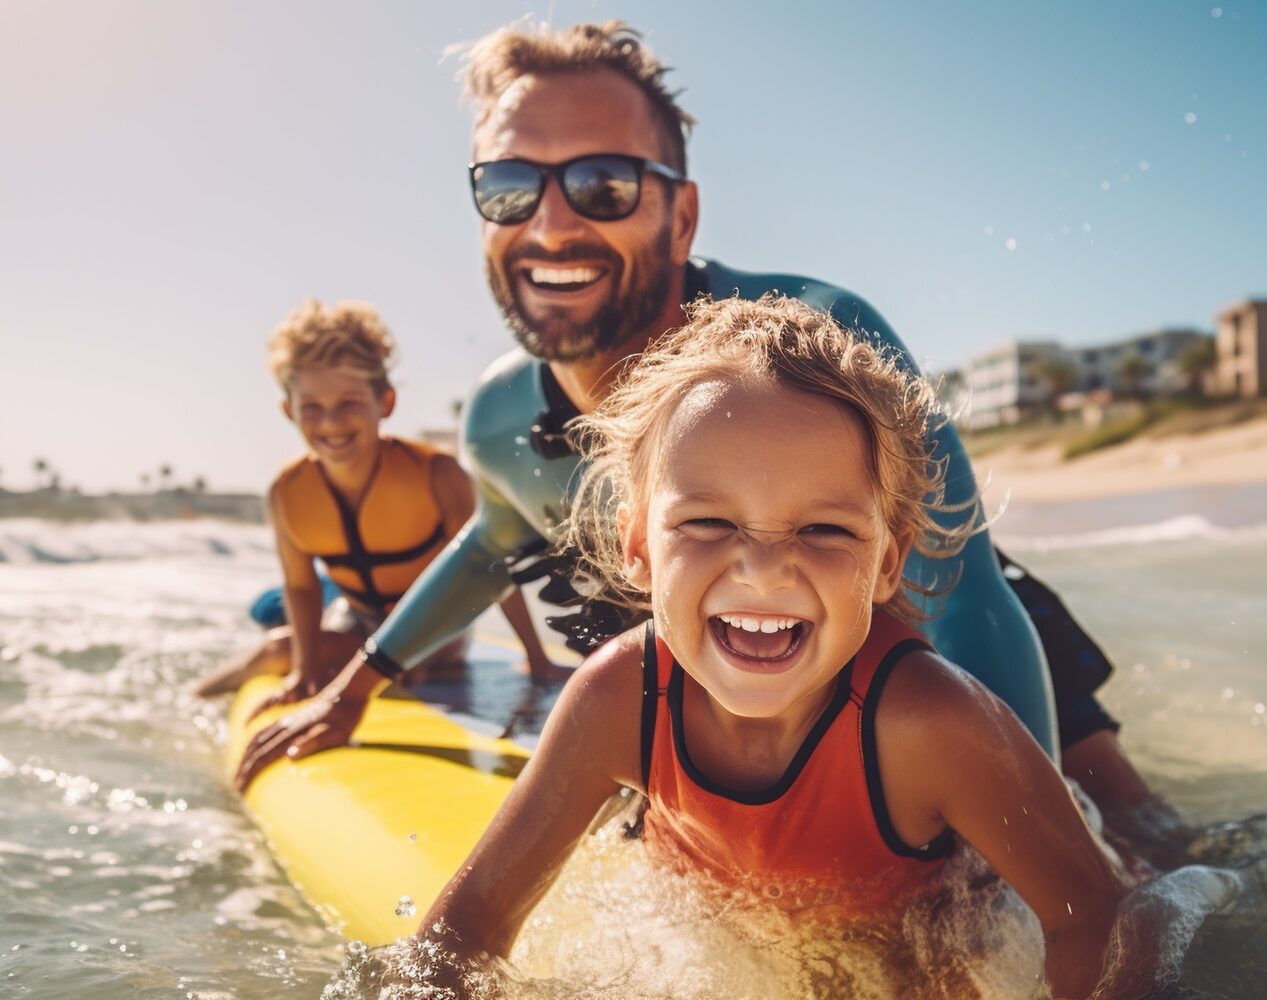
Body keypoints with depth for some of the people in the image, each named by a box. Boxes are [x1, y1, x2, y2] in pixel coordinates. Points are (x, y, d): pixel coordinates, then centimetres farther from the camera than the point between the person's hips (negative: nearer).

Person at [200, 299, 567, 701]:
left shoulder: (435, 474, -27)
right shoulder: (287, 495, -17)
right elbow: (301, 586, -6)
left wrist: (537, 660, -18)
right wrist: (304, 669, -17)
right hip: (364, 629, 4)